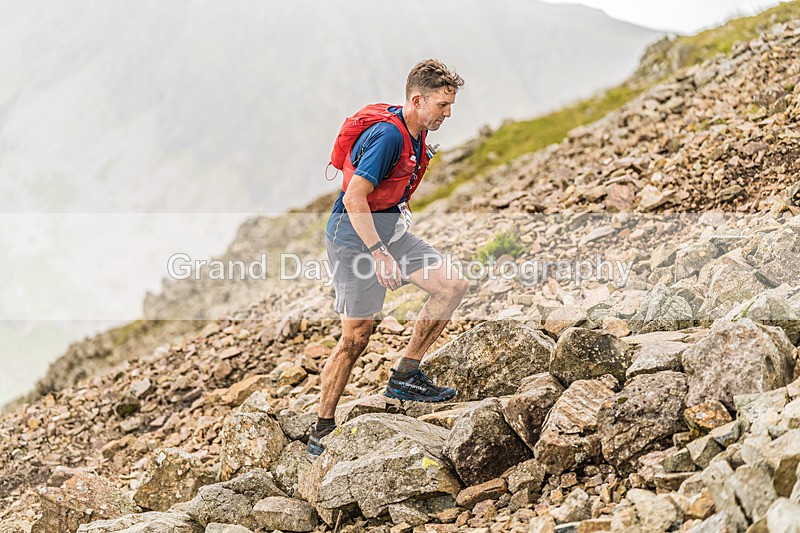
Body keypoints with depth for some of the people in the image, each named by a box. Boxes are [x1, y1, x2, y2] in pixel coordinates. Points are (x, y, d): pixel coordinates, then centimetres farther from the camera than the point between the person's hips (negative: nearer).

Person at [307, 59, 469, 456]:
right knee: (357, 335, -6)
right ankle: (321, 430, 5)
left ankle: (405, 376, 4)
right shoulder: (386, 134, -22)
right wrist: (380, 254, -28)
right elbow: (354, 200, -27)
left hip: (390, 227, 9)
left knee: (453, 285, -3)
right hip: (355, 234, -9)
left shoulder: (416, 133, 8)